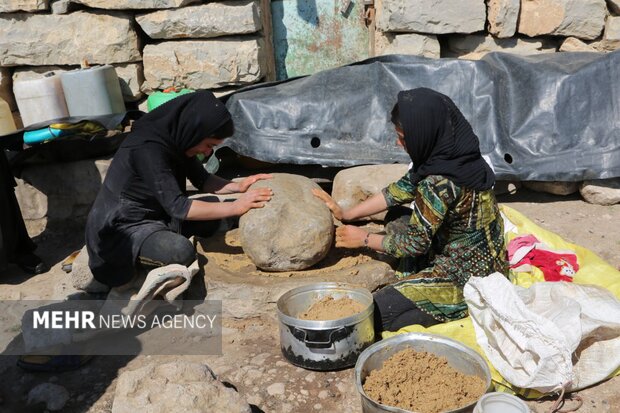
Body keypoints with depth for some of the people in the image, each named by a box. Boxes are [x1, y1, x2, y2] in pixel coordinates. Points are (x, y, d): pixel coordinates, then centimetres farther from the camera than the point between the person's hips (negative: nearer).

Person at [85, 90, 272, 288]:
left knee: (209, 221, 4)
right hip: (121, 227, -8)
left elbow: (202, 180, 7)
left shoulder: (176, 137, -3)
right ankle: (125, 261, -3)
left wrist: (238, 186, -10)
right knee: (182, 252, -29)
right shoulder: (149, 147, -29)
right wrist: (235, 207, -28)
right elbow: (177, 206, -31)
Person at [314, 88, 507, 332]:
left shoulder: (440, 183, -30)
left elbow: (415, 243, -18)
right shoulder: (453, 155, -2)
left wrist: (364, 239, -2)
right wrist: (346, 214, 8)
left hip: (466, 280, -9)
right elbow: (400, 190, 7)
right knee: (397, 216, 19)